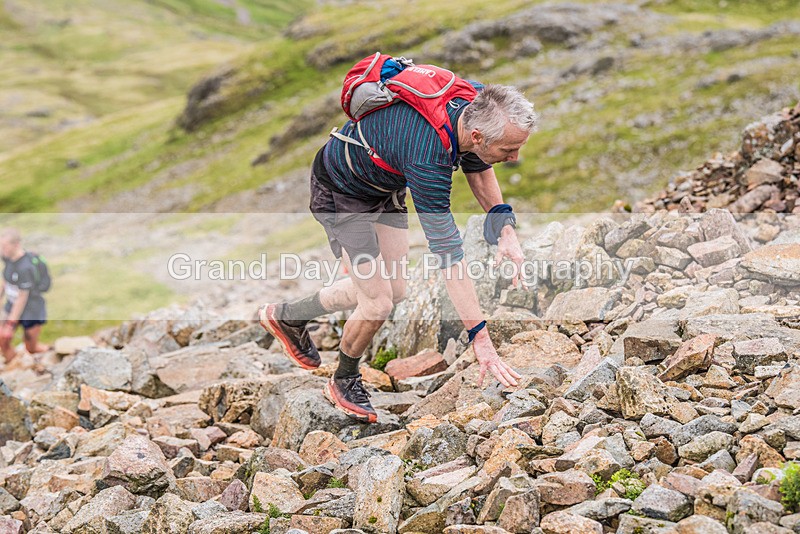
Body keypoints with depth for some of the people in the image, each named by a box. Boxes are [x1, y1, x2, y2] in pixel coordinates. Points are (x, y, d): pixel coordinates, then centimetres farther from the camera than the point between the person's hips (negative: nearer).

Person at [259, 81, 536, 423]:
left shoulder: (478, 104, -21)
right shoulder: (428, 158, -43)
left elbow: (478, 170, 2)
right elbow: (448, 256, -41)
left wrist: (504, 229, -11)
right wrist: (480, 340, -39)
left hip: (386, 187, 8)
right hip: (341, 192, -8)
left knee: (393, 290, 14)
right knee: (378, 302, -7)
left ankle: (288, 316, 34)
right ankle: (345, 382, 22)